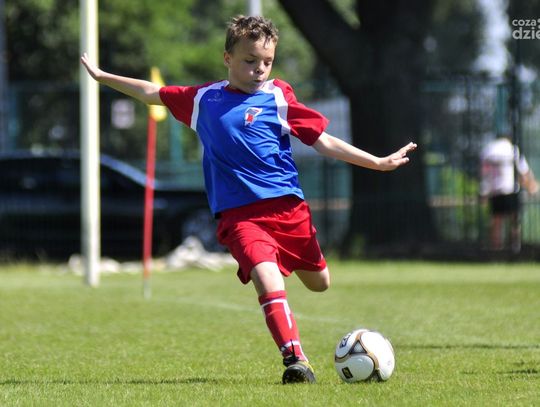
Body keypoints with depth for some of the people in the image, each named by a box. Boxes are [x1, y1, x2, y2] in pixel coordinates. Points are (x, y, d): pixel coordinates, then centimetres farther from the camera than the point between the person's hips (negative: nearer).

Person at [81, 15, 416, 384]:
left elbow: (323, 141, 3)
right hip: (238, 213, -1)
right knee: (268, 280, -24)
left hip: (287, 205, 1)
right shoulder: (202, 99, 10)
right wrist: (102, 76, 27)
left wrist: (378, 163, -3)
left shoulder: (278, 96, 3)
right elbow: (152, 93, 24)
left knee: (319, 283, 11)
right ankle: (295, 360, -25)